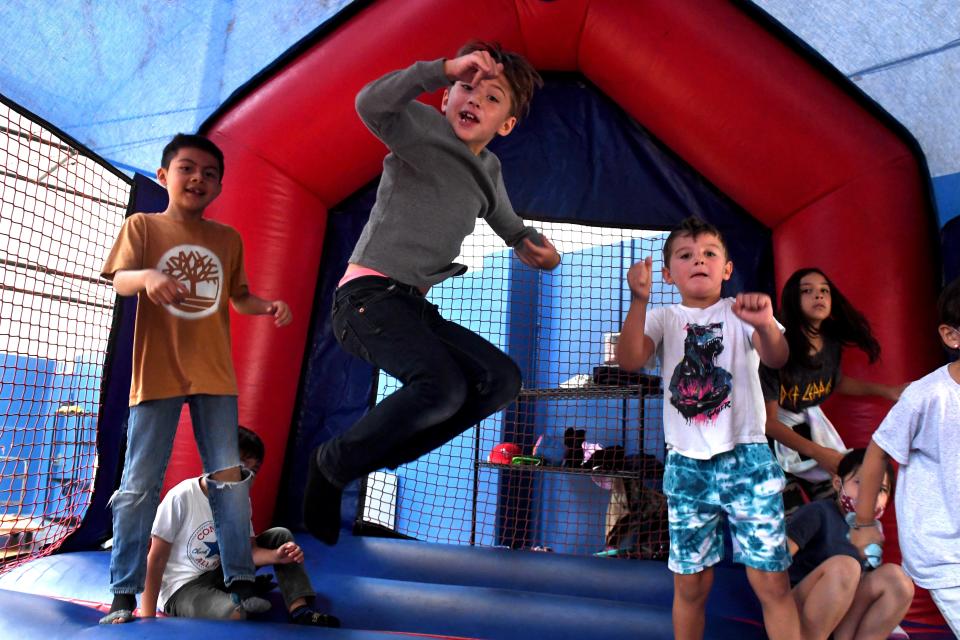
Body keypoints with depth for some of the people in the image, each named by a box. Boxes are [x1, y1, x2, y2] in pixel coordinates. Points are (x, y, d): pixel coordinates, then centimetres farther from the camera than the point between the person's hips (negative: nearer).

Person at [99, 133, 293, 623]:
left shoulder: (228, 238, 11)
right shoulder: (142, 225, 2)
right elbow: (119, 279, -12)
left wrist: (269, 306, -3)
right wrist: (147, 277, -35)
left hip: (215, 375, 3)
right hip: (157, 374, -2)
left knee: (229, 480, 4)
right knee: (140, 484, 3)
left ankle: (239, 582, 13)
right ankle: (124, 593, 14)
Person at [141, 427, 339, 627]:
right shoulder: (181, 497, -22)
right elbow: (156, 559, -16)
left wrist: (276, 556, -25)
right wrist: (148, 616, -15)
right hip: (181, 588, -8)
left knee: (280, 535, -3)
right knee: (234, 615, -38)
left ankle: (300, 612, -8)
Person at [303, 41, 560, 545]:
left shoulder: (488, 171, 18)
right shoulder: (425, 129, -4)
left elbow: (508, 223, 36)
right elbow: (371, 105, -26)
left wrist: (531, 244, 16)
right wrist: (443, 68, -32)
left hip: (414, 307, 8)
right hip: (368, 298, -8)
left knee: (502, 380, -3)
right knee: (444, 386, -30)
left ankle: (362, 464, -2)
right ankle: (333, 463, -5)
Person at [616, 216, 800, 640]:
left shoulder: (741, 311, 2)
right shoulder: (664, 319, 6)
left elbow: (777, 358, -17)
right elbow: (629, 360, -14)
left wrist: (766, 325, -40)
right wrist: (639, 301, -29)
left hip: (746, 458, -1)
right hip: (686, 465, 2)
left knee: (771, 581, 1)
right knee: (690, 584, 10)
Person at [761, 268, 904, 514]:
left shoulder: (832, 343, -5)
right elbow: (768, 421, -19)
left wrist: (885, 390, 12)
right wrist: (817, 452, -21)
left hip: (811, 428, 6)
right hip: (777, 437, -6)